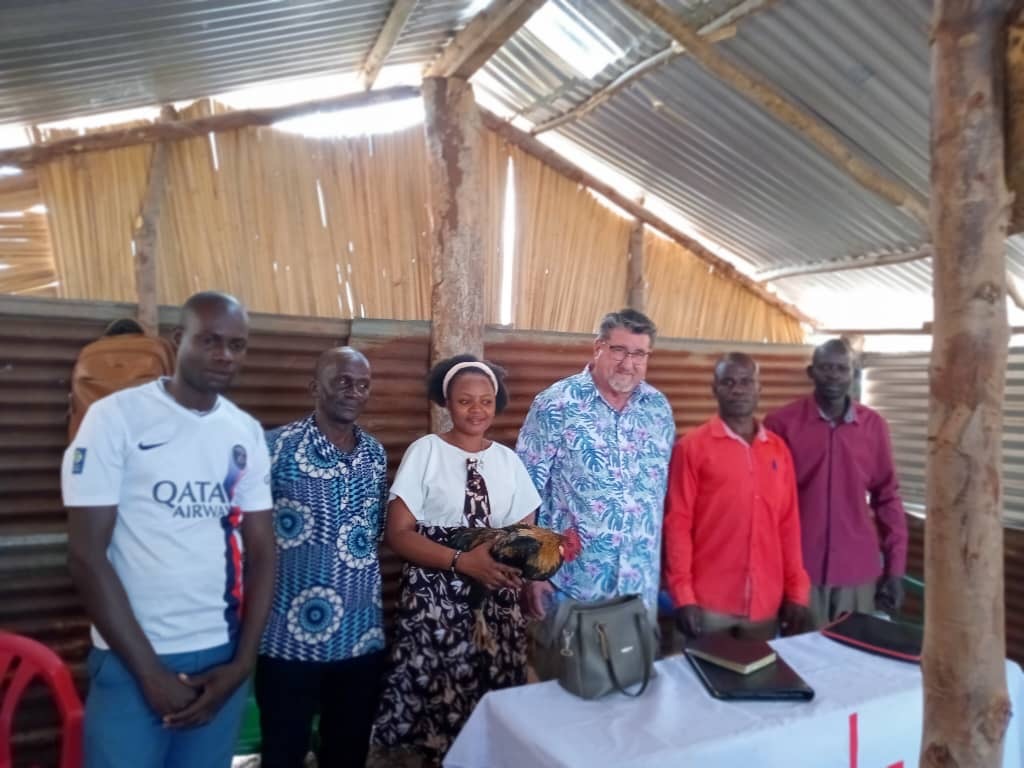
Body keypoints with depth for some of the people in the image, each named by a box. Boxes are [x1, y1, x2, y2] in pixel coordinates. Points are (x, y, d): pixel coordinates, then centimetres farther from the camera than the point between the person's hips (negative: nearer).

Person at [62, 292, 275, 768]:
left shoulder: (247, 433, 3)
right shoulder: (116, 417, -9)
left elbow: (261, 551, 5)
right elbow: (87, 557, -11)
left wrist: (242, 661, -3)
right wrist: (150, 671, -10)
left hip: (223, 658, 4)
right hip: (132, 663, -3)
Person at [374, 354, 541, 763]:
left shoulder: (508, 460, 7)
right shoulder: (425, 451, -4)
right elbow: (398, 534, -9)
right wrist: (462, 561, -19)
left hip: (497, 602, 3)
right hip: (435, 601, -3)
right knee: (436, 698, 1)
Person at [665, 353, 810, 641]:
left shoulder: (778, 449, 8)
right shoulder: (692, 447, -6)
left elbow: (789, 524, 9)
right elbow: (678, 523, -7)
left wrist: (797, 591, 6)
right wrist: (683, 597, -11)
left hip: (765, 602, 4)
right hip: (709, 603, -4)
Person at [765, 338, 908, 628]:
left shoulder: (874, 425, 3)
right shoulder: (781, 423, -6)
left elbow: (887, 496, 8)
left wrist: (895, 566, 6)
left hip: (859, 570, 2)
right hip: (798, 567, -2)